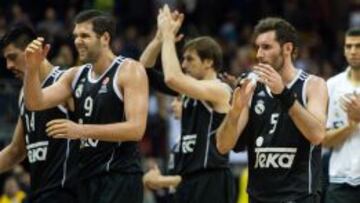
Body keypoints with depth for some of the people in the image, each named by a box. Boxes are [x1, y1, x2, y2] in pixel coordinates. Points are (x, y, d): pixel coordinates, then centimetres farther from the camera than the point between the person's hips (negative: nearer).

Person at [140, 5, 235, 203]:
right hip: (188, 179, 9)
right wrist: (160, 36, -1)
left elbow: (172, 78, -25)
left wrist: (168, 35, -16)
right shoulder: (191, 88, 15)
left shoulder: (219, 90, -11)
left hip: (211, 181, -9)